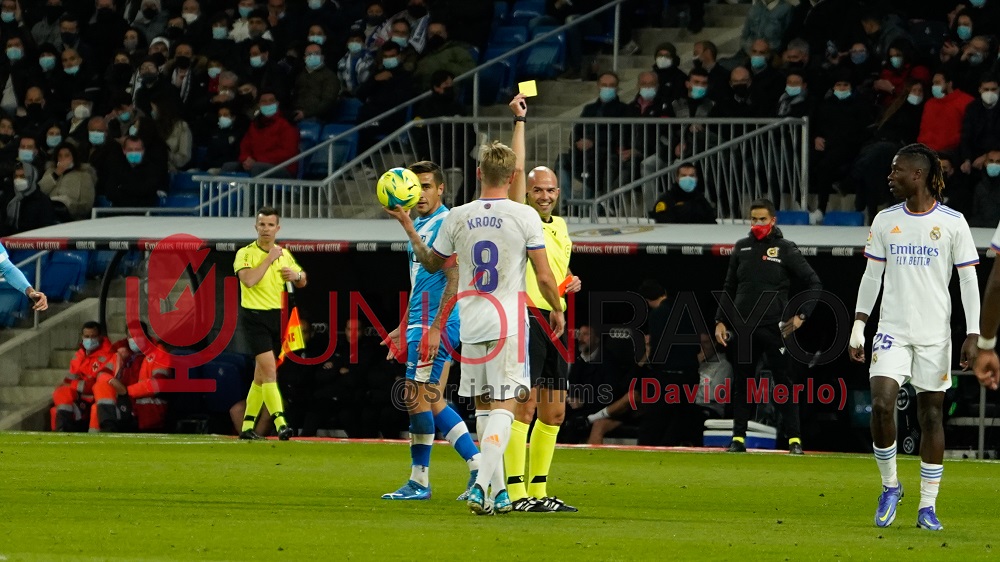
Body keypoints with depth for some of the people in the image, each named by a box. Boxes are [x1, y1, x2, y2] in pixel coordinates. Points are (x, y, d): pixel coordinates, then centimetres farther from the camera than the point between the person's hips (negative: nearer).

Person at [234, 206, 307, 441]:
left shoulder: (284, 254, 10)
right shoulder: (246, 253, -7)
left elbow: (302, 281, 21)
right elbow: (248, 280, -25)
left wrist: (296, 275, -3)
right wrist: (269, 258, -19)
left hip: (276, 316, 6)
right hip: (254, 316, -6)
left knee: (261, 374, 11)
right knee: (269, 369, -18)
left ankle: (247, 426, 18)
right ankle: (280, 424, -25)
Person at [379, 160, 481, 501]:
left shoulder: (446, 224, -11)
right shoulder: (419, 226, 18)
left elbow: (453, 280, -18)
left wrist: (435, 327, -23)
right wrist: (403, 329, 26)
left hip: (436, 322, -10)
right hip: (420, 321, 10)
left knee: (418, 397, -8)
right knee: (433, 402, 9)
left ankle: (419, 482, -2)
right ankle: (480, 468, 12)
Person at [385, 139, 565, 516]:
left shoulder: (457, 217, 1)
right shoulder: (524, 216, -7)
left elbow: (431, 262, 17)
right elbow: (544, 276, -5)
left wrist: (407, 227, 30)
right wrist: (557, 310, 13)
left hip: (471, 325, 4)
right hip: (509, 323, -3)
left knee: (485, 406, 15)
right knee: (503, 406, -6)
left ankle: (498, 491, 18)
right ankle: (482, 484, -22)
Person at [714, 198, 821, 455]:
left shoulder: (786, 249, -1)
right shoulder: (741, 248, 11)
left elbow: (814, 284, 1)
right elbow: (729, 288, 17)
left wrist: (801, 315, -8)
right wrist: (720, 321, 9)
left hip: (774, 327, -4)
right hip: (742, 327, 4)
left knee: (783, 382, -4)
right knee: (742, 382, 7)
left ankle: (794, 439, -3)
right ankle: (738, 437, 13)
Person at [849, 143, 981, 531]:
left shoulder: (953, 222, -3)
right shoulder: (885, 221, 6)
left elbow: (969, 280, -1)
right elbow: (872, 276, 11)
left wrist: (973, 335, -8)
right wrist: (858, 328, 5)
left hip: (935, 335, -2)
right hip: (892, 330, 2)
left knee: (931, 414, 1)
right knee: (881, 403, -16)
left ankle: (928, 507, 8)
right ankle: (890, 485, 4)